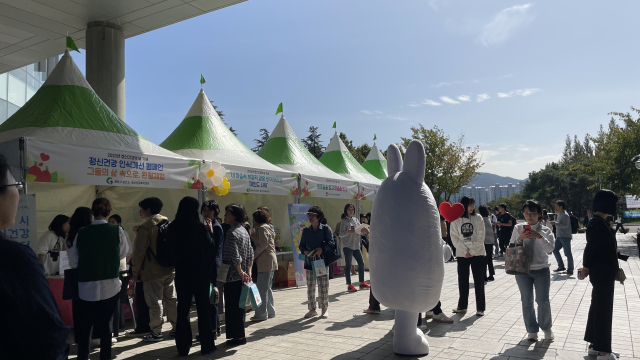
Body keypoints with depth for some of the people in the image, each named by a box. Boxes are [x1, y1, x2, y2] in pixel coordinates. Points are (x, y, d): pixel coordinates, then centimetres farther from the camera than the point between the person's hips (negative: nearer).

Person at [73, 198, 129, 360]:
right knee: (105, 325, 10)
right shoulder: (117, 231, -8)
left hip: (86, 285, 1)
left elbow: (76, 254, 10)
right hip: (109, 285, -1)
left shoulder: (82, 233, -5)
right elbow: (123, 253, 5)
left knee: (84, 326, 14)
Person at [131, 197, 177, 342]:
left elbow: (139, 252, -13)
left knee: (155, 302, 1)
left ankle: (156, 332, 8)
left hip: (153, 271, -7)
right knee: (171, 299, 14)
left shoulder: (145, 227, -13)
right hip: (170, 270, 7)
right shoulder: (168, 224, 8)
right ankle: (176, 328, 20)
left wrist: (135, 271, -4)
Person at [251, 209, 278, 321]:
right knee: (267, 288, 15)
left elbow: (263, 244, -18)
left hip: (265, 262, -10)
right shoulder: (268, 227, 20)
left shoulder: (262, 228, -9)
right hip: (271, 261, 10)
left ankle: (261, 313, -5)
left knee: (262, 289, -7)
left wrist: (253, 257, -10)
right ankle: (270, 311, 20)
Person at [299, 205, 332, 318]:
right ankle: (312, 309, 17)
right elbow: (301, 245, 10)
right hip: (309, 261, 3)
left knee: (323, 287, 1)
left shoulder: (325, 228, -1)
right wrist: (306, 252, -9)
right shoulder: (306, 230, 8)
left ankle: (325, 309, 15)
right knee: (310, 287, 6)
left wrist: (322, 249, -17)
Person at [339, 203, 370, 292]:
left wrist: (363, 230, -9)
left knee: (361, 263, 7)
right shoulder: (344, 221, -4)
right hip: (348, 246, -6)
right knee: (348, 265, -2)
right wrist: (349, 231, -28)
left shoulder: (356, 220, 13)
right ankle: (349, 285, 3)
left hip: (356, 245, 6)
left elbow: (360, 230, 14)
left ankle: (362, 283, 18)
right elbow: (341, 234, -10)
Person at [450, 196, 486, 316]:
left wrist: (472, 252, -10)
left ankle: (480, 308, 10)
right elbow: (455, 238, -3)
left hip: (477, 254, -1)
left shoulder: (478, 218, -1)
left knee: (479, 281, 2)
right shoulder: (455, 220, 1)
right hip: (462, 255, 1)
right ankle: (462, 306, 22)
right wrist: (465, 251, -11)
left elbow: (480, 237, -5)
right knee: (462, 281, 9)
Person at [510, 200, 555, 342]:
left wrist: (539, 236, -28)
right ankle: (532, 330, 21)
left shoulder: (545, 230, 0)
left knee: (543, 301, 2)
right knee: (527, 302, 7)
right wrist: (520, 238, -17)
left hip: (541, 270, -1)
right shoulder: (518, 228, 2)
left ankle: (546, 328, 26)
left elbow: (550, 248, -13)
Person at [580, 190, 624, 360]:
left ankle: (595, 344, 27)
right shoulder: (598, 224, -21)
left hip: (605, 272, 10)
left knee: (598, 307, 16)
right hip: (602, 273, -10)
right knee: (603, 309, -1)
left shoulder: (599, 222, 10)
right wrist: (586, 267, -7)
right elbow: (591, 248, -18)